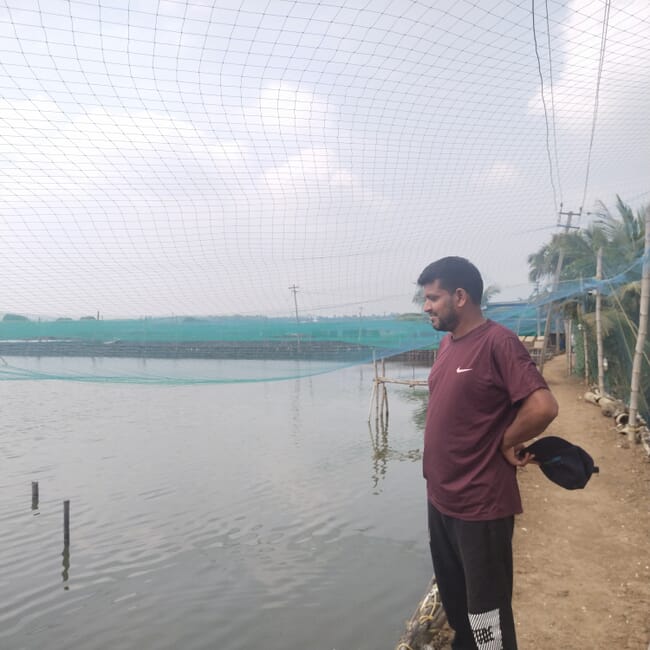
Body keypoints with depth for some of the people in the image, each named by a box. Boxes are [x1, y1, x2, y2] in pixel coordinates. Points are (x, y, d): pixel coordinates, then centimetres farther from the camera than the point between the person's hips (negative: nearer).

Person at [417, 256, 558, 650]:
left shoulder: (498, 342, -18)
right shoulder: (447, 344, 8)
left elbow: (543, 407, -26)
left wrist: (508, 443, -10)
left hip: (481, 506, -8)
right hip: (440, 499, 8)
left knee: (486, 613, 6)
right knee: (453, 599, 24)